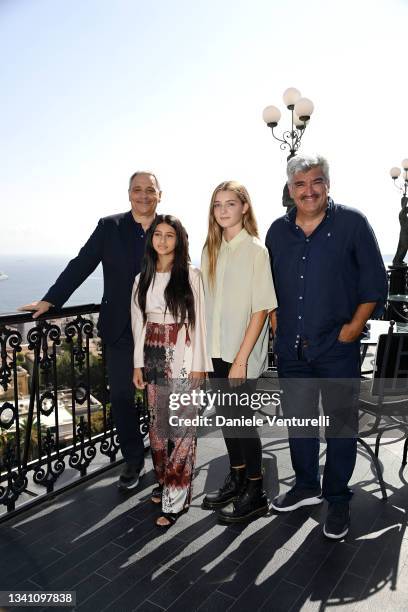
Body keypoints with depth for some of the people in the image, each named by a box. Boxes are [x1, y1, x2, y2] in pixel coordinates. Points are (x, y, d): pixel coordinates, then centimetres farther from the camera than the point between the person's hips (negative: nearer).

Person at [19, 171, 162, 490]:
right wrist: (50, 300, -5)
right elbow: (81, 265, 1)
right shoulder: (110, 227, 1)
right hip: (121, 329, 1)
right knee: (122, 398, 9)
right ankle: (134, 461, 28)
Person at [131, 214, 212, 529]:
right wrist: (138, 363, 8)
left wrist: (198, 364, -9)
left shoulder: (191, 275, -4)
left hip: (182, 360, -4)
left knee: (181, 426, -1)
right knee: (157, 423, 14)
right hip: (153, 359, 5)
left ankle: (176, 499, 10)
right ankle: (164, 482, 32)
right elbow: (139, 323, 10)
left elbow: (198, 321, -6)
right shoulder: (143, 278, 9)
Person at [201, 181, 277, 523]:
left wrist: (241, 358, -16)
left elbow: (261, 309, -13)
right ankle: (236, 480, 35)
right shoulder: (211, 250, 8)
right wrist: (204, 351, 5)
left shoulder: (256, 250, -10)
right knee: (226, 416, 15)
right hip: (216, 351, 6)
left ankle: (255, 494, 23)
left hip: (242, 354, -6)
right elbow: (207, 303, 9)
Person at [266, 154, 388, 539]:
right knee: (297, 419, 16)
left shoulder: (352, 223, -4)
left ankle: (338, 500, 27)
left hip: (338, 348, -4)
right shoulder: (278, 231, 8)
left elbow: (374, 282, -4)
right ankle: (306, 486, 37)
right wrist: (275, 319, 7)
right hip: (291, 348, 4)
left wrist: (354, 327, -9)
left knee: (340, 424, 8)